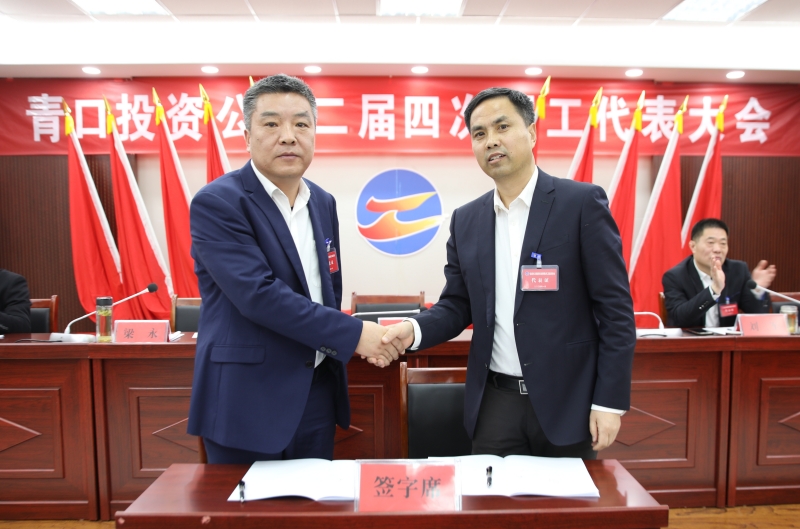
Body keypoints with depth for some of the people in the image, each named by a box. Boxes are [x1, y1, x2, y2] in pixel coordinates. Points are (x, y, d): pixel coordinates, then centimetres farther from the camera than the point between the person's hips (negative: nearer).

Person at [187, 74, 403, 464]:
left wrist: (337, 351, -2)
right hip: (246, 401, -6)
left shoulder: (324, 203, 7)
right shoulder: (217, 203, -13)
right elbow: (259, 294, -24)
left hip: (316, 393, 6)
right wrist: (353, 334, -21)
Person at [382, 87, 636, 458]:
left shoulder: (582, 203, -8)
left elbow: (615, 309, -8)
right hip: (495, 403, 3)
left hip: (565, 400, -3)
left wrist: (609, 401, -10)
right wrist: (414, 330, -12)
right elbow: (457, 306, 8)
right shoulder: (466, 220, 5)